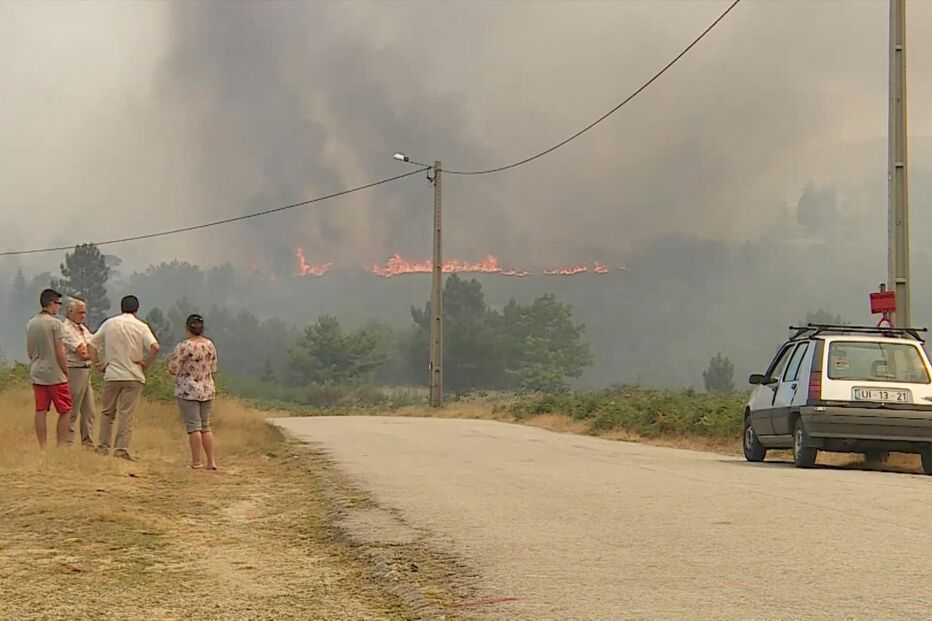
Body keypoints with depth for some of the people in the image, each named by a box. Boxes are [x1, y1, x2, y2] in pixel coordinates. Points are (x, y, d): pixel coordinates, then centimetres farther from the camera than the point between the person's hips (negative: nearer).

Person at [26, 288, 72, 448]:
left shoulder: (30, 324, 9)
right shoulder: (55, 323, -11)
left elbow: (29, 352, 14)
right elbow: (59, 353, -13)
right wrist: (66, 372, -3)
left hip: (36, 374, 7)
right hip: (54, 375, -7)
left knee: (40, 411, 6)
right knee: (65, 410, 1)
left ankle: (43, 447, 7)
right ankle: (61, 445, -2)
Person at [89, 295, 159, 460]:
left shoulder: (109, 324, 5)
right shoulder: (141, 327, -3)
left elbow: (92, 344, 6)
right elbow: (155, 347, -17)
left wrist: (99, 364, 11)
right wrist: (146, 365, -4)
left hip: (111, 374, 2)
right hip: (133, 376, -2)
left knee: (107, 412, 14)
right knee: (127, 414, 0)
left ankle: (103, 446, 14)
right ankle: (121, 448, -5)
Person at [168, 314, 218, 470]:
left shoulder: (184, 346, -15)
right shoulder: (210, 345, 3)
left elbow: (173, 369, -11)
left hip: (188, 391, -5)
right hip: (207, 390, 5)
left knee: (193, 426, -1)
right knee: (205, 426, 13)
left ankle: (197, 461, 0)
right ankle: (211, 461, 11)